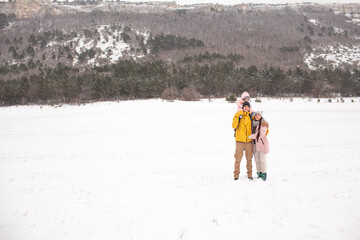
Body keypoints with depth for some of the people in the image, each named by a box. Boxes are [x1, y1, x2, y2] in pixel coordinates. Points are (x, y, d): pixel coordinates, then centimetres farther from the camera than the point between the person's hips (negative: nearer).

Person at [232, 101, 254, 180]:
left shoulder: (251, 116, 7)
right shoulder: (238, 115, -1)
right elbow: (234, 126, -11)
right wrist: (237, 117, -23)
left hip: (249, 140, 3)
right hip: (240, 140, -3)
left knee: (249, 158, 10)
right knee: (238, 158, -2)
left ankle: (249, 174, 20)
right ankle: (236, 175, 7)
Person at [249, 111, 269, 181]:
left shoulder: (263, 124, -9)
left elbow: (261, 134, -17)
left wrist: (251, 136, -11)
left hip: (262, 143, -5)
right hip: (255, 144, 5)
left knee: (262, 160, -4)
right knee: (257, 160, 7)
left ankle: (264, 174, 9)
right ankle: (259, 173, 18)